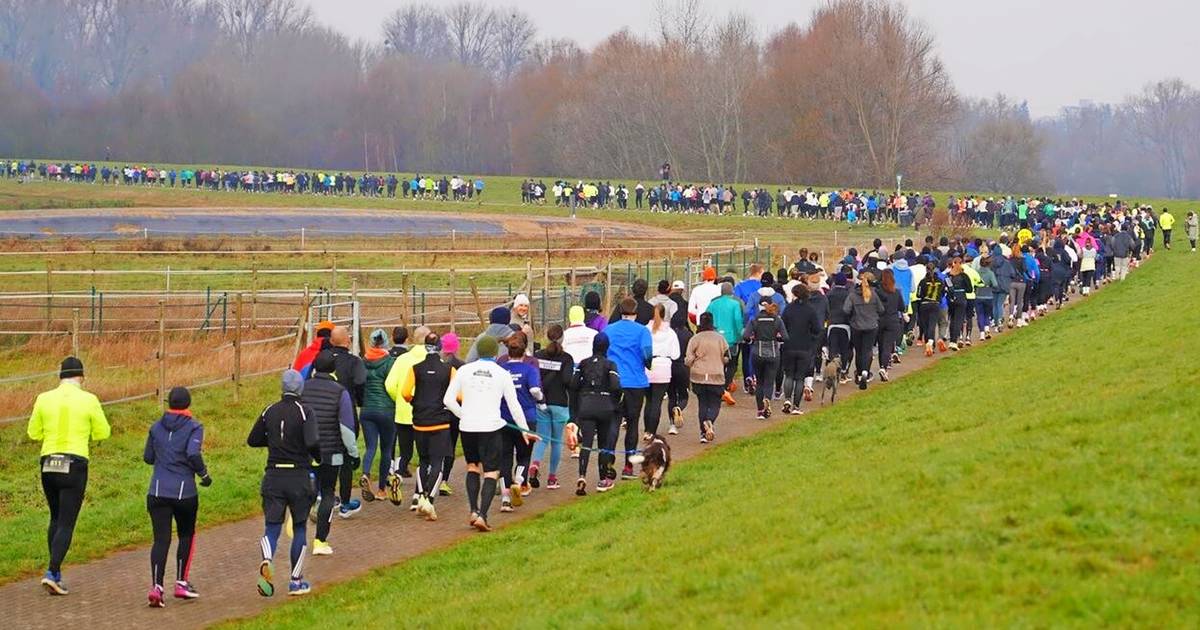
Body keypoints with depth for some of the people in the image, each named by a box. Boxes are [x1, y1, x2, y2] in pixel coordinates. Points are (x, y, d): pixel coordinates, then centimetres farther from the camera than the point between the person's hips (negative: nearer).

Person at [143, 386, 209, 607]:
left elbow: (148, 457, 14)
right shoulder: (193, 427, -4)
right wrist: (204, 474, -3)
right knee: (186, 535, 19)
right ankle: (181, 583, 21)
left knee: (161, 539, -1)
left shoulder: (156, 427, 9)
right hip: (184, 492, -2)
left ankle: (156, 585, -17)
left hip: (157, 492, 2)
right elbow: (193, 454, -18)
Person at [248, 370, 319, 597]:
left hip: (273, 477, 3)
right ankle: (296, 581, 14)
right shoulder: (305, 412, -8)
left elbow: (252, 440, 12)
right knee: (300, 529, 12)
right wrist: (318, 456, 0)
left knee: (272, 527, 2)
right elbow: (312, 442, -21)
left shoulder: (269, 412, 5)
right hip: (299, 477, -2)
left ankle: (267, 561, -29)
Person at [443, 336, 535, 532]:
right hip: (491, 427, -2)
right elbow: (514, 406, 2)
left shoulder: (464, 370, 2)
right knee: (491, 472, 3)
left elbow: (448, 400, 0)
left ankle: (473, 511, 10)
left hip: (467, 427, 2)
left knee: (472, 466, 21)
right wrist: (525, 430, 13)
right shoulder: (502, 374, -1)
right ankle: (482, 515, -12)